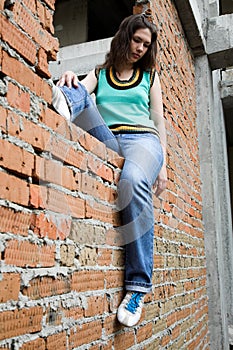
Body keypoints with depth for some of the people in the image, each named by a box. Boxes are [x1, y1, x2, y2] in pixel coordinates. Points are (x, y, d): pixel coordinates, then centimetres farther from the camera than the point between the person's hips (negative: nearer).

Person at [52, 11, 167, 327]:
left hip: (142, 140, -2)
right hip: (107, 141, 2)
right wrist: (70, 80, -21)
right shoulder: (100, 74, 22)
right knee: (75, 93, -18)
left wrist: (163, 165, 5)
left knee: (133, 181, -37)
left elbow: (159, 121, 16)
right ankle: (61, 104, -59)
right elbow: (83, 90, 3)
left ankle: (137, 286, -35)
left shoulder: (150, 75, 21)